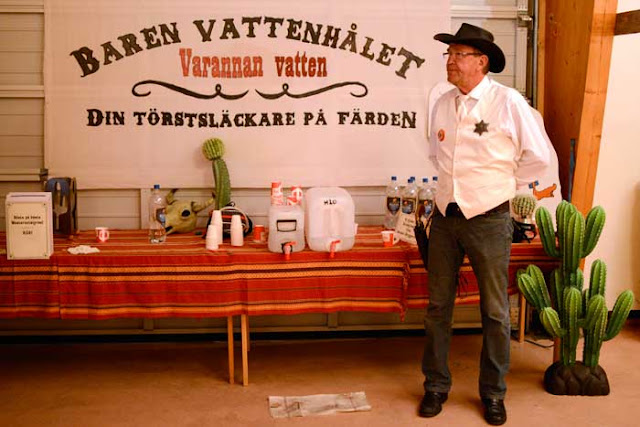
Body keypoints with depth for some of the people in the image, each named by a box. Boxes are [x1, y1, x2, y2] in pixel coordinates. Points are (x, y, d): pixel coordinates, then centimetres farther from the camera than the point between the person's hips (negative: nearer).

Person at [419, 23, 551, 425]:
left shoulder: (508, 102, -11)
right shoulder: (443, 104, 4)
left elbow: (539, 157, -5)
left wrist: (501, 185, 1)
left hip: (489, 220, -4)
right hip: (445, 217, 5)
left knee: (495, 313, 8)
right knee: (438, 306, 11)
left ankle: (493, 392, 24)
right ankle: (436, 385, 25)